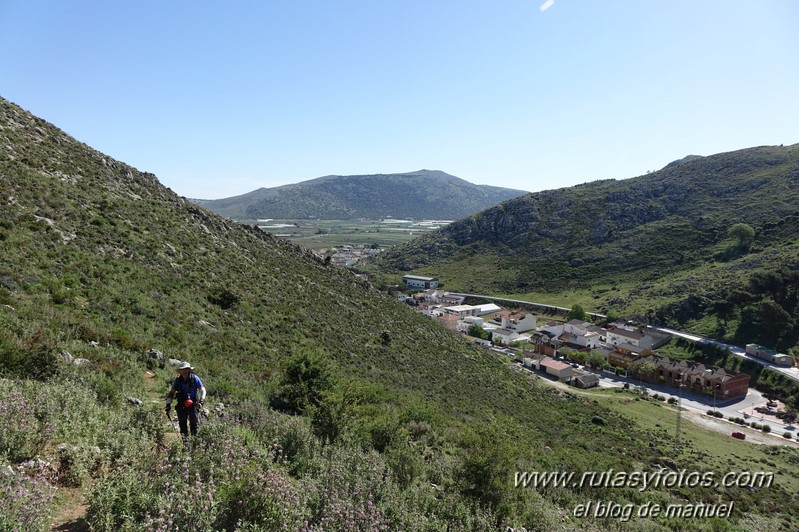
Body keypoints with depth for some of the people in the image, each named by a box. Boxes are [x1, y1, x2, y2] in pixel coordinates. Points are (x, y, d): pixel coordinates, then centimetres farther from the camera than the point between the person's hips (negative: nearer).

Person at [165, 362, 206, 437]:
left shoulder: (194, 378, -7)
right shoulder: (177, 380, 1)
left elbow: (202, 390, -2)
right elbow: (171, 392, 11)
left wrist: (201, 401, -14)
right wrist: (168, 404, 1)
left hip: (193, 404, -3)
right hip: (181, 406, 3)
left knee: (194, 424, -5)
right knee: (182, 424, 6)